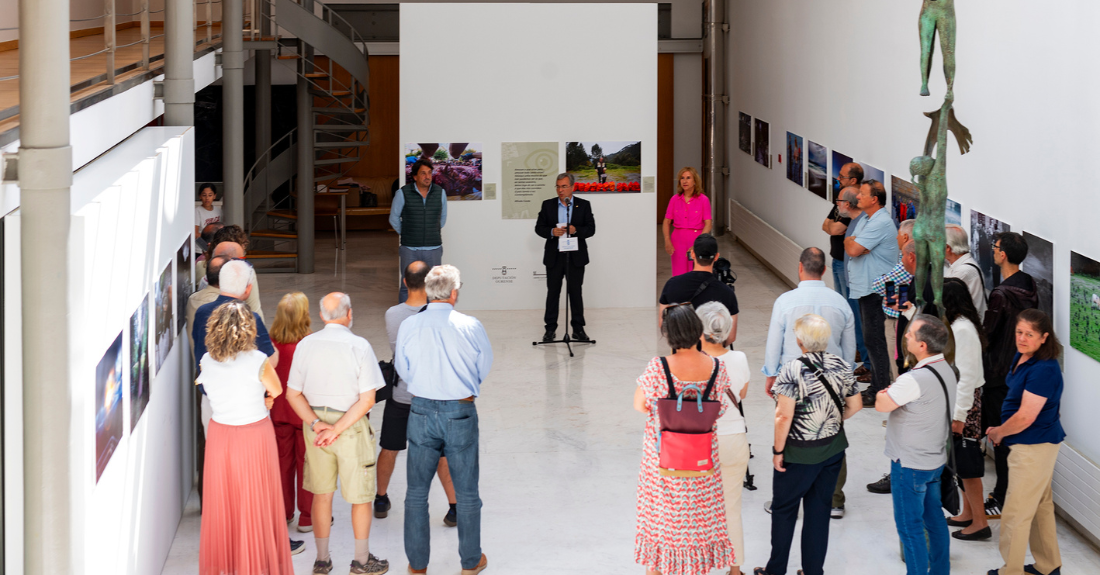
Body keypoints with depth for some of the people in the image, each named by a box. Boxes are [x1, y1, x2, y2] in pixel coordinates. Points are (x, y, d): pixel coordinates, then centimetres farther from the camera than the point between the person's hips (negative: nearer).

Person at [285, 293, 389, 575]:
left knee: (321, 494, 14)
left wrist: (316, 423, -10)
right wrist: (337, 430, -16)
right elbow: (367, 399, -17)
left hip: (314, 424, 4)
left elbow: (292, 394, -3)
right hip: (352, 426, -4)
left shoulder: (305, 345, -2)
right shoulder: (359, 346, -13)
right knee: (361, 496, 11)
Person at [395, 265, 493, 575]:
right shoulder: (470, 326, -12)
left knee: (417, 492, 12)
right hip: (461, 412, -1)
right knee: (467, 493, 12)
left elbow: (403, 369, 5)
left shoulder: (408, 326, -8)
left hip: (421, 411, 1)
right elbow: (484, 367, 2)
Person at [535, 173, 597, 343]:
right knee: (553, 292, 4)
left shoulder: (584, 205, 4)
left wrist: (575, 230, -18)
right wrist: (551, 232, -15)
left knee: (575, 292, 2)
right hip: (554, 257, 1)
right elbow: (539, 227, 5)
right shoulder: (548, 205, 7)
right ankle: (550, 328, 10)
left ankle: (578, 328, 9)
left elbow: (591, 229, 0)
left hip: (576, 257, -1)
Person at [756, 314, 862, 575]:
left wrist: (778, 450, -12)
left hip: (799, 454, -5)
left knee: (784, 509, 12)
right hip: (833, 449, 5)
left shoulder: (792, 370, -21)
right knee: (820, 509, 15)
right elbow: (855, 406, 5)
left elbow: (784, 416, -23)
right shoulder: (841, 366, -4)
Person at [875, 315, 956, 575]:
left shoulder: (916, 380, -29)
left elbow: (881, 404, -18)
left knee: (910, 527, 3)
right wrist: (893, 392, -2)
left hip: (910, 465, -9)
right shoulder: (946, 370, 1)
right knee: (934, 519, 19)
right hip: (936, 460, 9)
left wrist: (884, 393, 0)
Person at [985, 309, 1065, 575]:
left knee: (1016, 513, -1)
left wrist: (998, 433, -9)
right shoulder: (1021, 357, 5)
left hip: (1034, 447, -10)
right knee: (1040, 505, 21)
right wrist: (1000, 430, 4)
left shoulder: (1044, 370, -25)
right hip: (1037, 444, 10)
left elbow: (1025, 417, -26)